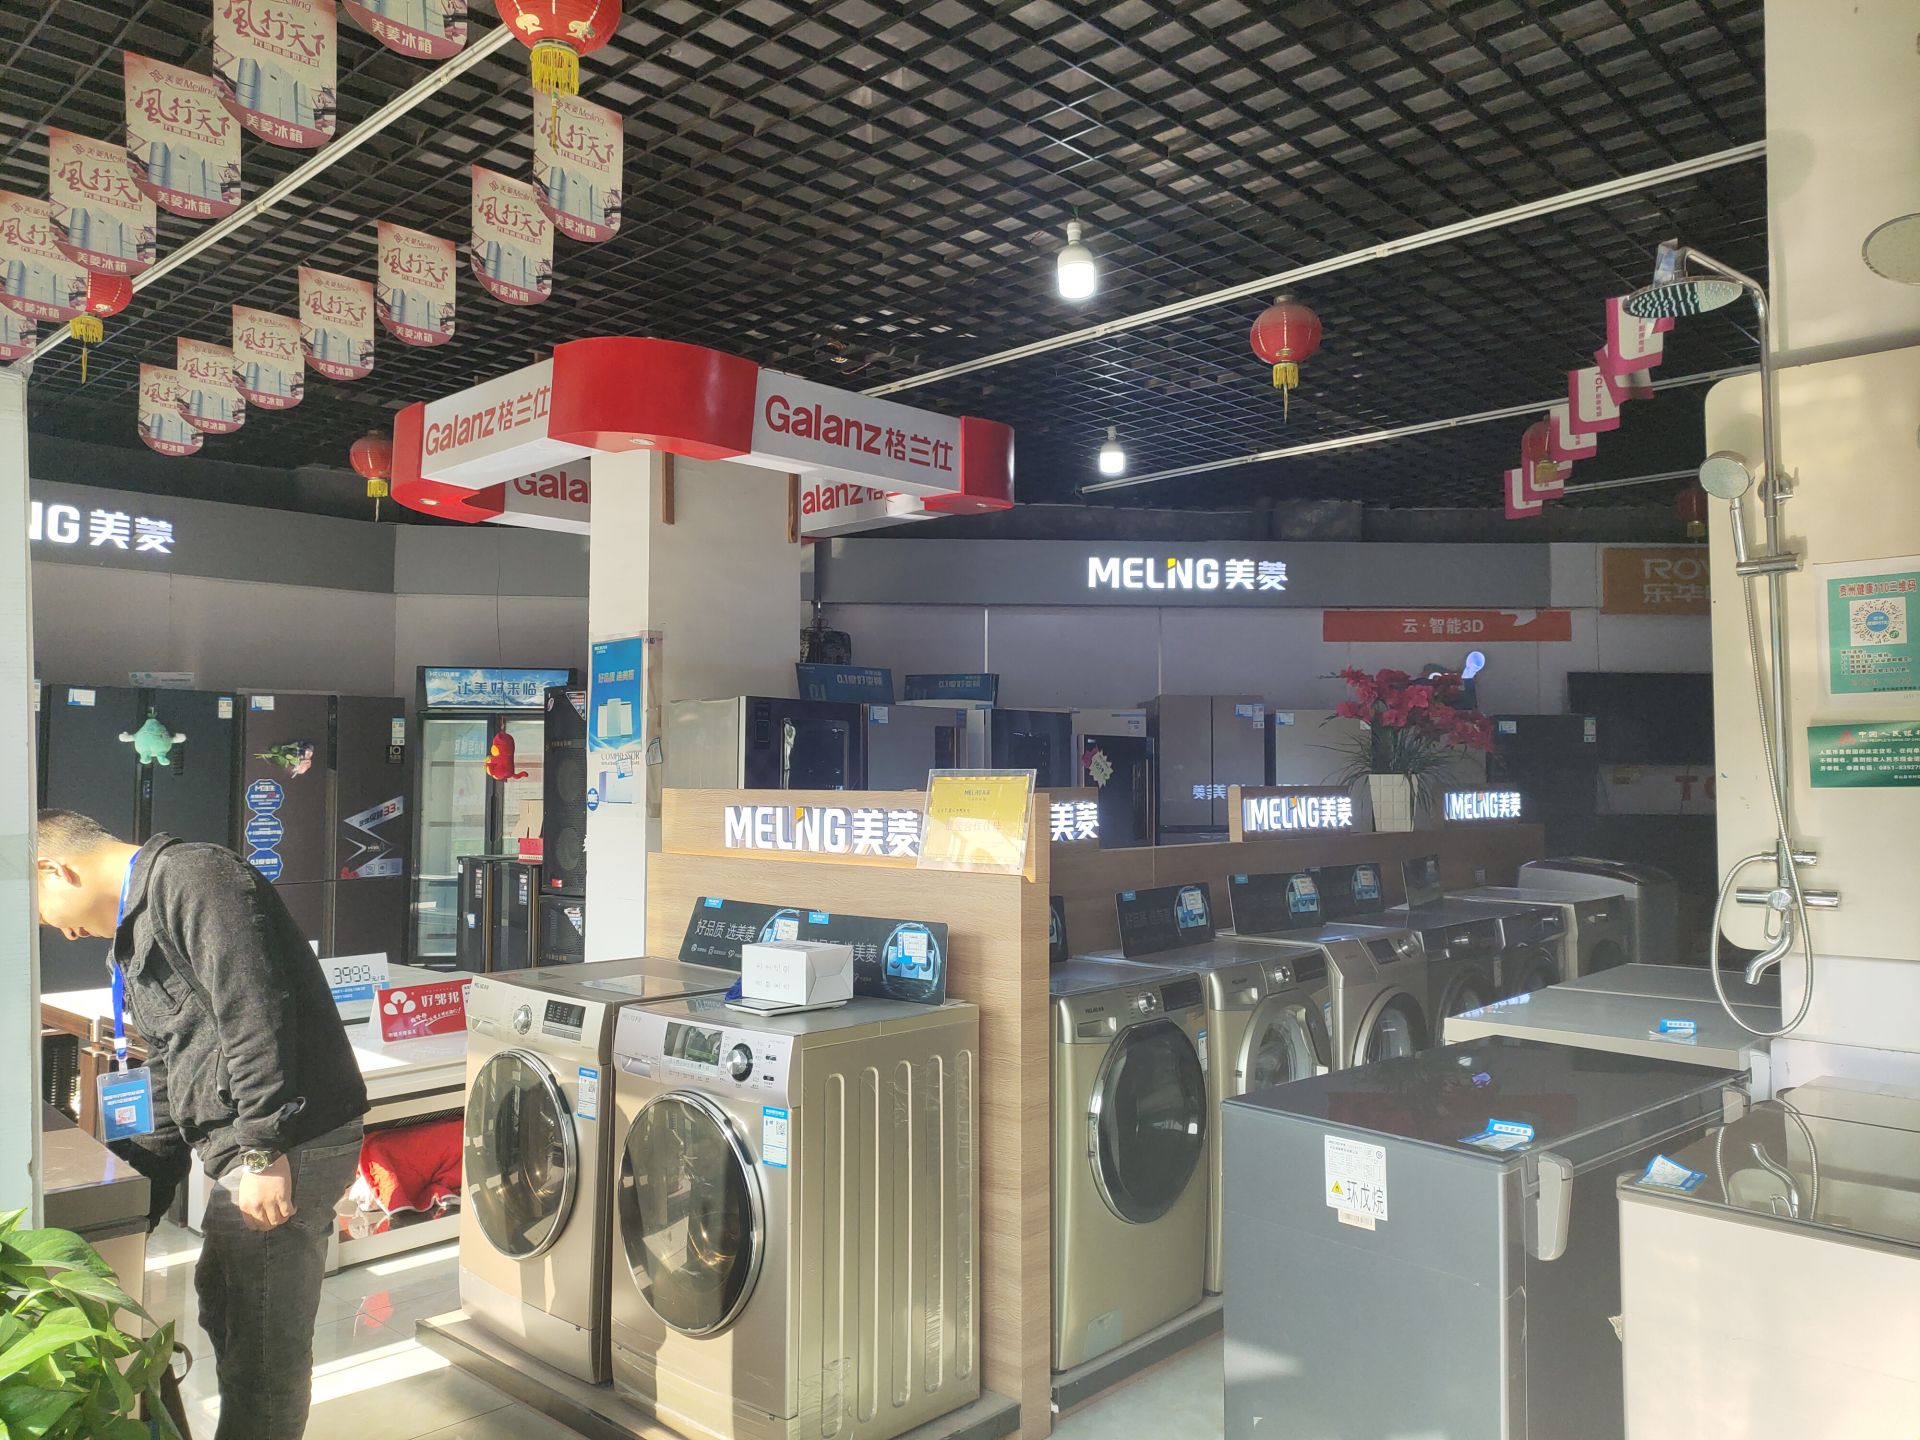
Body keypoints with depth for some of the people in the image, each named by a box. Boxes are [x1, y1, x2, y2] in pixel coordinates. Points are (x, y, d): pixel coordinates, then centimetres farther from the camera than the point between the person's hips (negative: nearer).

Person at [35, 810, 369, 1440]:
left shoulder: (192, 877, -13)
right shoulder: (138, 924, 21)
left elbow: (256, 1019, -23)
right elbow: (170, 1069, 26)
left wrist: (264, 1148, -25)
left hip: (286, 1147, -11)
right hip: (243, 1149, 11)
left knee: (260, 1345, -1)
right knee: (223, 1305, 24)